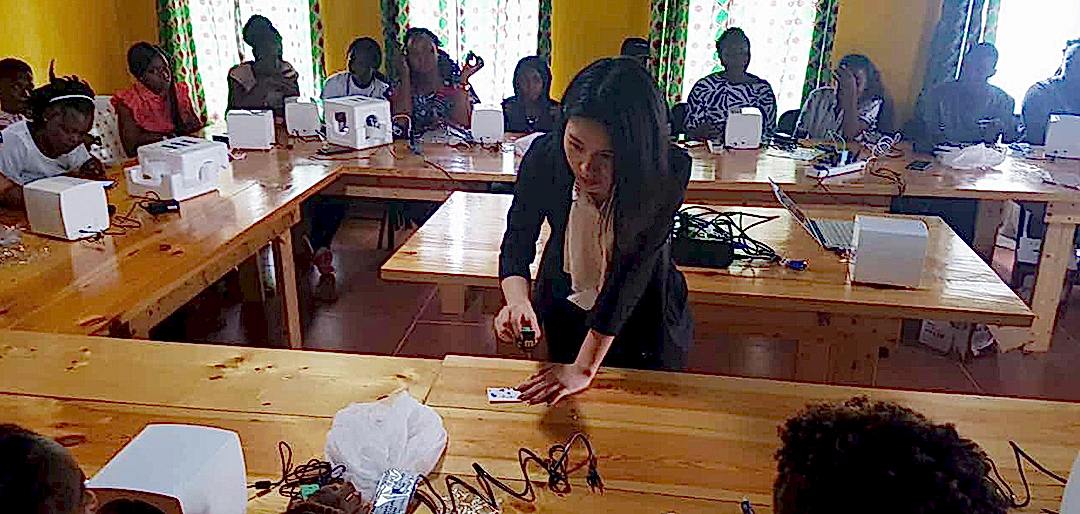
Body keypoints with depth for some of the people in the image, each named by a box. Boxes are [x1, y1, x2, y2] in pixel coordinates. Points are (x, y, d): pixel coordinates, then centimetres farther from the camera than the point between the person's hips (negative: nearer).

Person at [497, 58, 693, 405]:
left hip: (643, 315, -2)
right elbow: (518, 240, -19)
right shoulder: (545, 154, -26)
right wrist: (517, 300, -41)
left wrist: (584, 368, -32)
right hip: (564, 305, 3)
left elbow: (631, 269, -33)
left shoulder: (669, 171, -32)